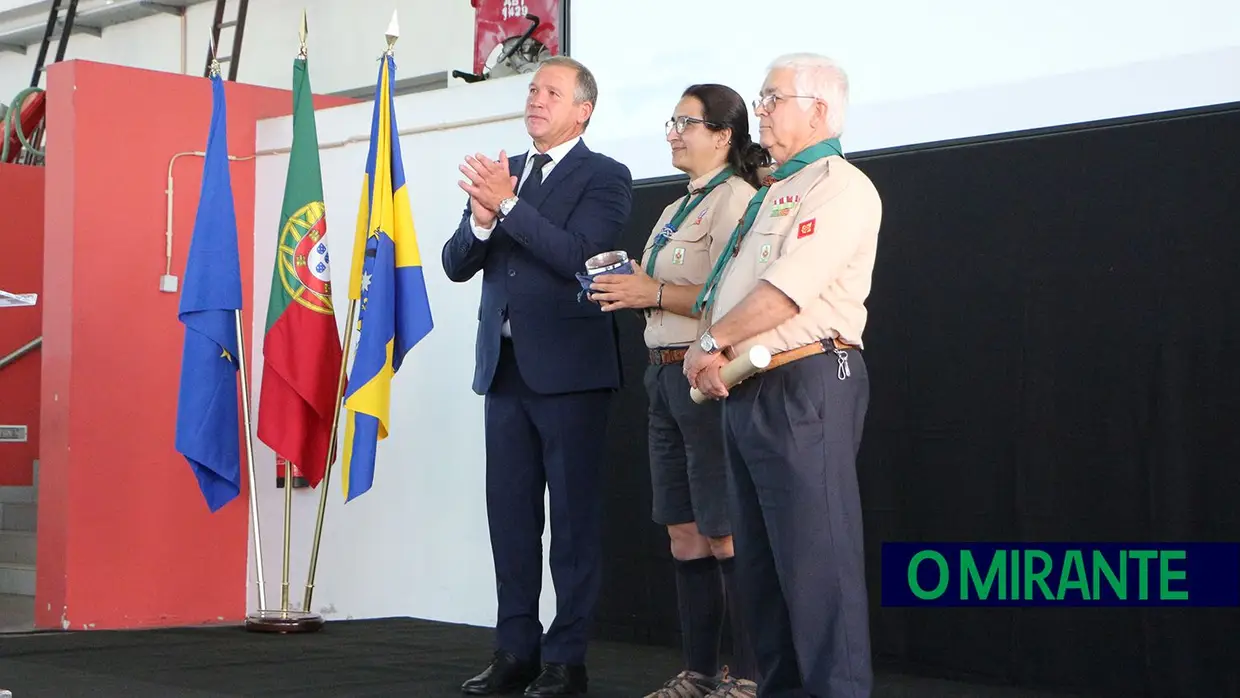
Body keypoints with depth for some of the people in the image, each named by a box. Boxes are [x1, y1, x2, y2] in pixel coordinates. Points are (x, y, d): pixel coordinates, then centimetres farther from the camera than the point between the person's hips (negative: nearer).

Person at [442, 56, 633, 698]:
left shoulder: (605, 178, -3)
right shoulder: (500, 172, 14)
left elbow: (579, 256, -18)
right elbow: (456, 265, 8)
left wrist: (507, 203, -23)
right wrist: (481, 218, -12)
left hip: (569, 367, -6)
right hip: (505, 367, 6)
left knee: (573, 516, 0)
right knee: (509, 514, 9)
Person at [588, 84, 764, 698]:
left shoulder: (735, 199, -10)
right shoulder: (676, 210, 20)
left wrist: (653, 293, -18)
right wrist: (626, 288, 7)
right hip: (664, 372, 10)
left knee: (725, 533, -6)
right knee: (683, 532, 11)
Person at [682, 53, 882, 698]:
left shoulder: (840, 186, -7)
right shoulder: (768, 195, 23)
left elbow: (788, 289, -18)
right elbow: (723, 288, 20)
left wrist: (712, 343, -10)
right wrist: (705, 351, 0)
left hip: (803, 385, -10)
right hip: (744, 393, 10)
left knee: (815, 559, -10)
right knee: (759, 562, 12)